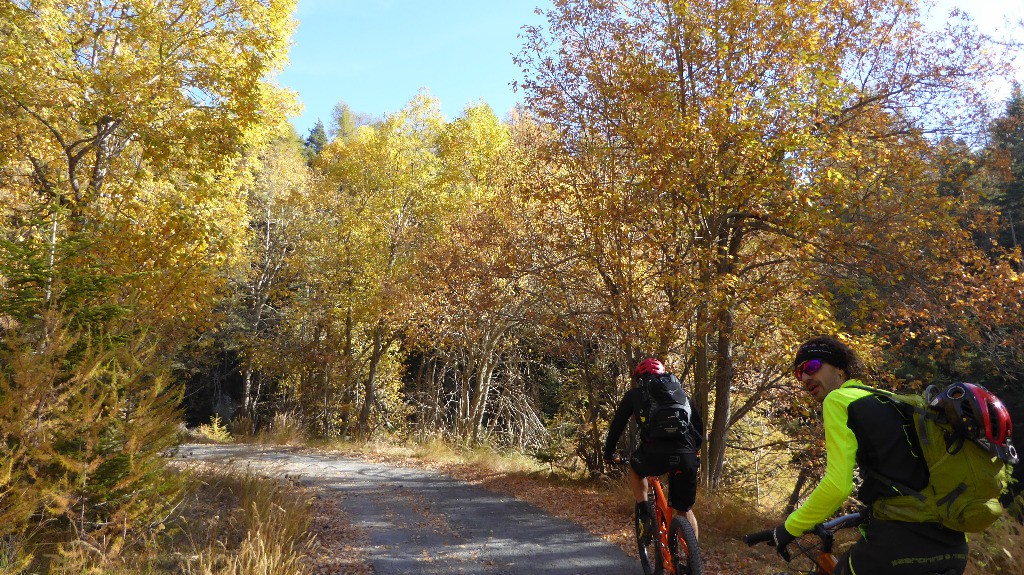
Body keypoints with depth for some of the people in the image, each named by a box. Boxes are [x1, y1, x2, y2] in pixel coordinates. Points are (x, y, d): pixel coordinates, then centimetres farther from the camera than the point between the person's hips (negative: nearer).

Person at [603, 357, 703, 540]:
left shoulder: (634, 394, 19)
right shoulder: (680, 392, 27)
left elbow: (616, 426, 22)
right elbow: (698, 424, 26)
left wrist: (608, 453, 35)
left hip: (655, 456, -3)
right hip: (687, 457, 3)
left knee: (635, 469, 31)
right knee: (685, 509, 22)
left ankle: (645, 514, 15)